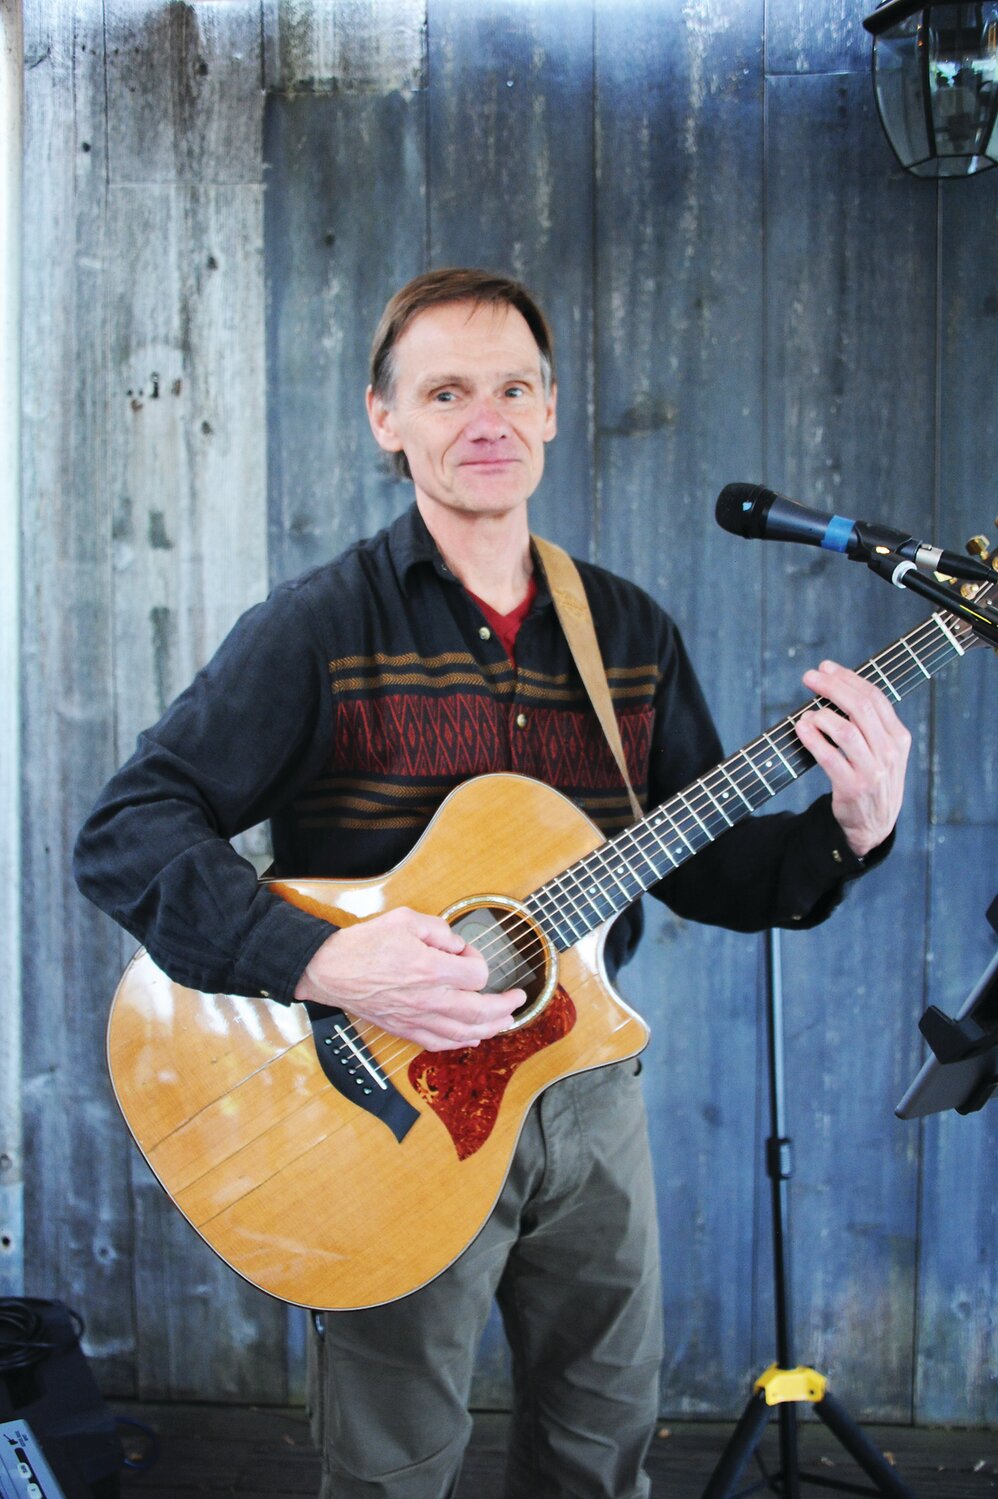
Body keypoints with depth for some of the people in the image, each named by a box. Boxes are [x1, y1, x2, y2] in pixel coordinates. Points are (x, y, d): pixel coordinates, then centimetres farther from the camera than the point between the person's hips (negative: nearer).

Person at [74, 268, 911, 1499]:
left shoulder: (628, 630, 5)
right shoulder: (322, 626, -10)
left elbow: (703, 867, 8)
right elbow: (124, 835, -17)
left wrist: (846, 835, -12)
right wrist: (324, 961, -31)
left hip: (587, 1090, 5)